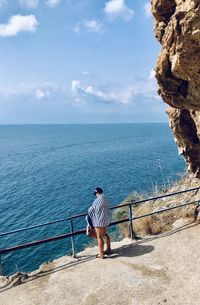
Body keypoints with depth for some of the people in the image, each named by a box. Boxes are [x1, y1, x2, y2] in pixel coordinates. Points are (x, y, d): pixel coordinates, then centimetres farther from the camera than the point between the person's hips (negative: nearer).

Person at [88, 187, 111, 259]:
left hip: (99, 221, -8)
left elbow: (90, 210, -10)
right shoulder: (105, 199, 3)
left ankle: (101, 254, 11)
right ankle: (108, 249, 35)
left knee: (99, 237, 3)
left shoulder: (97, 201, -21)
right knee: (105, 234, 22)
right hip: (106, 220, 8)